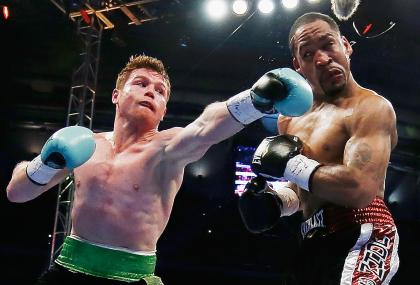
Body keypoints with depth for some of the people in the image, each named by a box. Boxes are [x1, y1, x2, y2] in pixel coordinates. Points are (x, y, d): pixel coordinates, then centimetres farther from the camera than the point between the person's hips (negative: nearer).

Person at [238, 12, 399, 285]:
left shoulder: (371, 107, -8)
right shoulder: (290, 119, 15)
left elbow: (360, 188, -24)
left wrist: (288, 164, -13)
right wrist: (275, 201, 4)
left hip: (361, 238, -8)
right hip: (315, 244, 8)